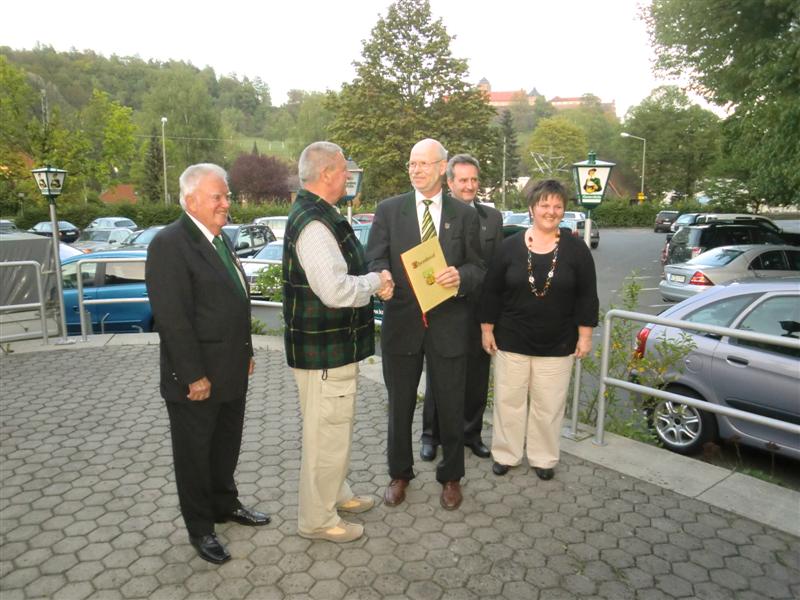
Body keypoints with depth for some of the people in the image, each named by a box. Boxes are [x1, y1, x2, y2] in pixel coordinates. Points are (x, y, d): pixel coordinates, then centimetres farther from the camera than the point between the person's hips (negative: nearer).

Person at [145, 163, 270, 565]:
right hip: (196, 379, -8)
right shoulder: (169, 244, -17)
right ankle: (200, 528, 30)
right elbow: (172, 318, -21)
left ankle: (225, 504, 43)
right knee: (195, 454, 11)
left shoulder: (219, 238, 10)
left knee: (227, 446, 22)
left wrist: (246, 352, 15)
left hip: (231, 372, 8)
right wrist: (194, 376, -20)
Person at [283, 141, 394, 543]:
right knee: (327, 434, 4)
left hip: (334, 344, 11)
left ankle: (335, 493, 42)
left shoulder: (314, 214, 12)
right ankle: (317, 520, 22)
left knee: (335, 426, 24)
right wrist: (376, 281, -13)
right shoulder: (314, 224, -22)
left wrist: (371, 281, 4)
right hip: (323, 350, -11)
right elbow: (336, 290, -30)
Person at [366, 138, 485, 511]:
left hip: (448, 325, 0)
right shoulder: (388, 210, 3)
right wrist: (381, 278, -26)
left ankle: (451, 477, 34)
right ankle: (399, 474, 36)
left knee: (451, 406, 11)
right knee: (399, 406, 14)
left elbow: (478, 268, 4)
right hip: (401, 322, 1)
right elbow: (375, 259, -3)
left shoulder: (465, 215, 4)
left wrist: (460, 276, -20)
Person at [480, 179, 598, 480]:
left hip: (557, 344, 0)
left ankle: (543, 458, 29)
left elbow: (587, 296, 0)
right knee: (509, 400, 11)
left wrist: (585, 335, -3)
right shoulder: (510, 245, -3)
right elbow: (492, 291, 1)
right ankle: (505, 454, 28)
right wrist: (487, 329, 0)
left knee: (548, 405, 11)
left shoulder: (576, 248, -3)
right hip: (511, 340, 0)